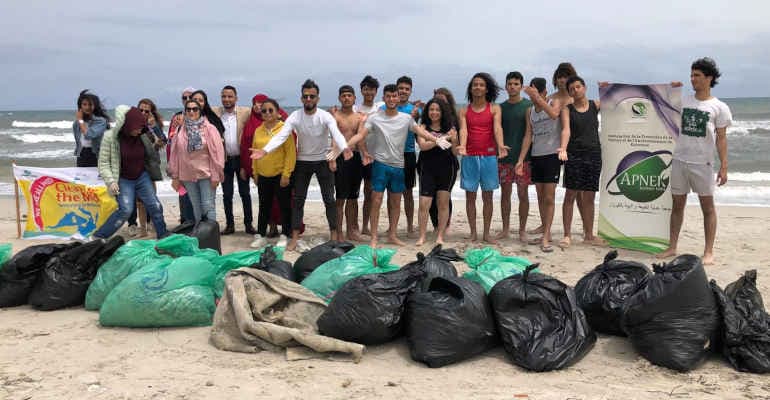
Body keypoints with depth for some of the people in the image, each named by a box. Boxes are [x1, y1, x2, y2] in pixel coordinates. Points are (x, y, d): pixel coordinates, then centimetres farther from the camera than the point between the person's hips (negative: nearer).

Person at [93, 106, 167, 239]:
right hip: (123, 180, -4)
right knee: (125, 209, -16)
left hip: (142, 177, 4)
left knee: (155, 206, 2)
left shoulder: (142, 136, -6)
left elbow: (149, 156, 15)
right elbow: (103, 162, -12)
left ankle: (163, 237, 18)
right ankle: (98, 237, -3)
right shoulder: (110, 137, -16)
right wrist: (111, 181, -20)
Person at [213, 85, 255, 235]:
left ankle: (248, 224, 16)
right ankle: (229, 224, 19)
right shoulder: (214, 113, 0)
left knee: (245, 193, 7)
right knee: (227, 194, 9)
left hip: (241, 159, -1)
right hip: (225, 160, 2)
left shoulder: (246, 112, -4)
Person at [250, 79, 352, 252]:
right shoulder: (295, 117, -12)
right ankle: (294, 237, 10)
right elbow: (281, 135, -23)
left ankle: (334, 235, 13)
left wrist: (344, 148, -55)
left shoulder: (325, 116, -16)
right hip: (302, 161, 2)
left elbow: (336, 133, -33)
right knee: (298, 199, 4)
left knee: (329, 199, 2)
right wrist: (265, 150, -40)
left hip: (323, 161, -2)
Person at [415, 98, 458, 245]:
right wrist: (441, 139, -21)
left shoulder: (449, 128, 4)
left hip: (447, 168, 1)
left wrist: (454, 140, -18)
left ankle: (440, 236, 15)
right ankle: (422, 236, 4)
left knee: (443, 203, 6)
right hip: (427, 168, -1)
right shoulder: (423, 127, 2)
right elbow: (422, 145, -13)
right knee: (424, 204, -6)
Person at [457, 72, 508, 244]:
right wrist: (462, 146, -28)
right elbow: (463, 130, -7)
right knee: (470, 196, 4)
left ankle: (486, 233, 14)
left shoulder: (494, 108, 4)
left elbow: (497, 128, -11)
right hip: (469, 157, 1)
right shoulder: (464, 111, 7)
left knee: (487, 196, 6)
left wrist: (500, 146, -30)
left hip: (489, 156, -1)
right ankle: (473, 233, 13)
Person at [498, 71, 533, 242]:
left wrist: (525, 154, -10)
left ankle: (522, 230, 9)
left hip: (523, 156, -3)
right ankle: (505, 229, 17)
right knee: (505, 193, 7)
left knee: (523, 194, 1)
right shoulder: (501, 107, 11)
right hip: (504, 157, 3)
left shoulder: (528, 105, 1)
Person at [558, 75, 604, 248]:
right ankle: (567, 235, 0)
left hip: (594, 154, 2)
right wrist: (563, 148, -28)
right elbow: (566, 130, -12)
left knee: (589, 197, 7)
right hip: (574, 154, -2)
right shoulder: (567, 109, 2)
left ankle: (589, 235, 17)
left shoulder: (595, 105, 10)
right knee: (570, 195, -5)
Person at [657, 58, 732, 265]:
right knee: (677, 204, 9)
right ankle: (672, 247, 16)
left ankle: (708, 252, 7)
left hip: (702, 163, -3)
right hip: (679, 160, 3)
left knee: (707, 206, 1)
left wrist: (724, 166, -7)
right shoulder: (682, 101, 8)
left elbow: (721, 139, -2)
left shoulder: (719, 107, 0)